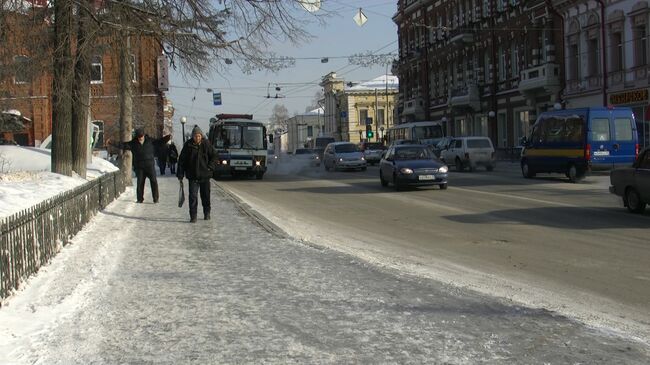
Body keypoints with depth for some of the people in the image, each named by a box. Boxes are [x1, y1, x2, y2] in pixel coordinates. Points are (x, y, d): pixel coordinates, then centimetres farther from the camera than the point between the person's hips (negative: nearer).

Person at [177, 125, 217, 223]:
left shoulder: (206, 144, -2)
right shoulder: (188, 145, -3)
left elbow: (214, 156, 6)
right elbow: (182, 160, 1)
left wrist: (210, 167, -7)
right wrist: (180, 174, -3)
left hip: (205, 175, 1)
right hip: (193, 176, -1)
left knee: (206, 195, 11)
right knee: (192, 196, -8)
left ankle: (207, 213, 29)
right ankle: (193, 216, -4)